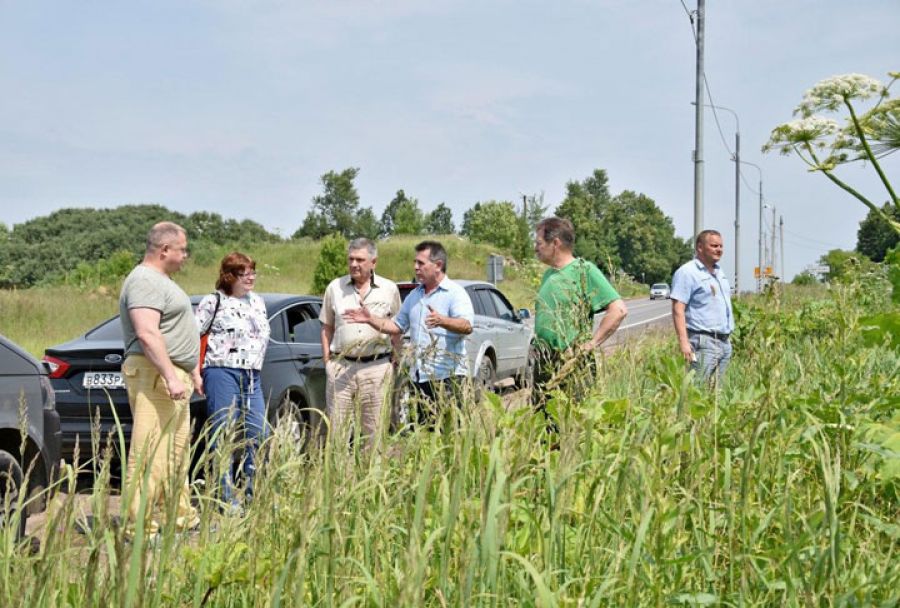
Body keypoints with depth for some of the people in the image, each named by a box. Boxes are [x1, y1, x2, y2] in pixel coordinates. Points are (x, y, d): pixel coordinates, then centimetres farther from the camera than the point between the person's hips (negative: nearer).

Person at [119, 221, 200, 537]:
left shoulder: (161, 281, 22)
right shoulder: (145, 281, -13)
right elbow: (148, 335, -24)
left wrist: (191, 372, 28)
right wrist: (171, 377, -28)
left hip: (174, 376, 11)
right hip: (155, 376, -11)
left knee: (176, 453, 16)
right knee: (151, 454, -12)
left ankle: (183, 518, 24)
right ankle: (140, 527, -12)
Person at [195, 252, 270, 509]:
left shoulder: (257, 302, 18)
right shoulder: (213, 302, -3)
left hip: (252, 376, 7)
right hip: (222, 373, -7)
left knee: (259, 434, 4)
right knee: (223, 435, -5)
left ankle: (253, 492, 15)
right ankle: (226, 497, -1)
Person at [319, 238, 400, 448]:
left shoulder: (389, 289, 6)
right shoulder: (335, 287, 9)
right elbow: (327, 328, 14)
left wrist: (396, 363, 5)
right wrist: (327, 361, 7)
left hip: (377, 367, -1)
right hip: (341, 367, 1)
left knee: (374, 430, 1)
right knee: (336, 429, 0)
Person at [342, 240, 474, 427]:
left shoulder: (455, 293, -4)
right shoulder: (414, 295, 20)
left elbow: (467, 326, -20)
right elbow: (397, 326, 25)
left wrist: (442, 321, -38)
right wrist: (370, 319, 12)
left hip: (448, 376, -7)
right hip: (420, 376, 7)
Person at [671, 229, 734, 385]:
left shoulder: (719, 272, 18)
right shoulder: (687, 272, -8)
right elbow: (678, 309, -15)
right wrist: (683, 342, -23)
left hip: (725, 342, 8)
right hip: (703, 342, -8)